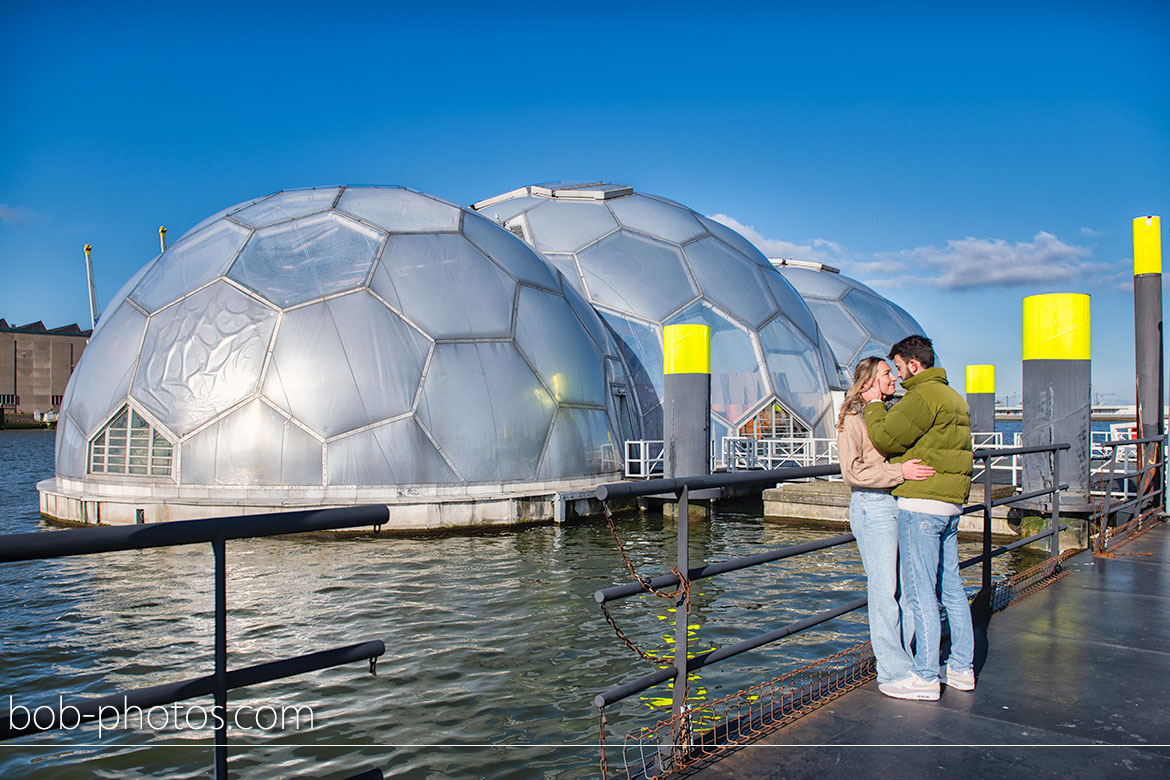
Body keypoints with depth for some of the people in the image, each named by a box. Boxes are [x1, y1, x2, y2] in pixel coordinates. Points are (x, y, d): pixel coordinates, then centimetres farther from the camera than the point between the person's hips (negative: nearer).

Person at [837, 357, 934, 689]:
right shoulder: (852, 419, -7)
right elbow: (853, 470, -17)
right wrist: (899, 472, -22)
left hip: (901, 505, 8)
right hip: (872, 506, -8)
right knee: (884, 587, -3)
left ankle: (909, 658, 22)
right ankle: (892, 668, 5)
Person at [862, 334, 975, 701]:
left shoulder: (923, 397, -14)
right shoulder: (954, 398, 19)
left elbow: (886, 439, -14)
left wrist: (874, 405, 1)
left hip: (921, 504, -10)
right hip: (951, 504, 10)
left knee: (922, 592, -5)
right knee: (951, 588, 15)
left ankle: (925, 677, 1)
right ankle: (961, 669, 22)